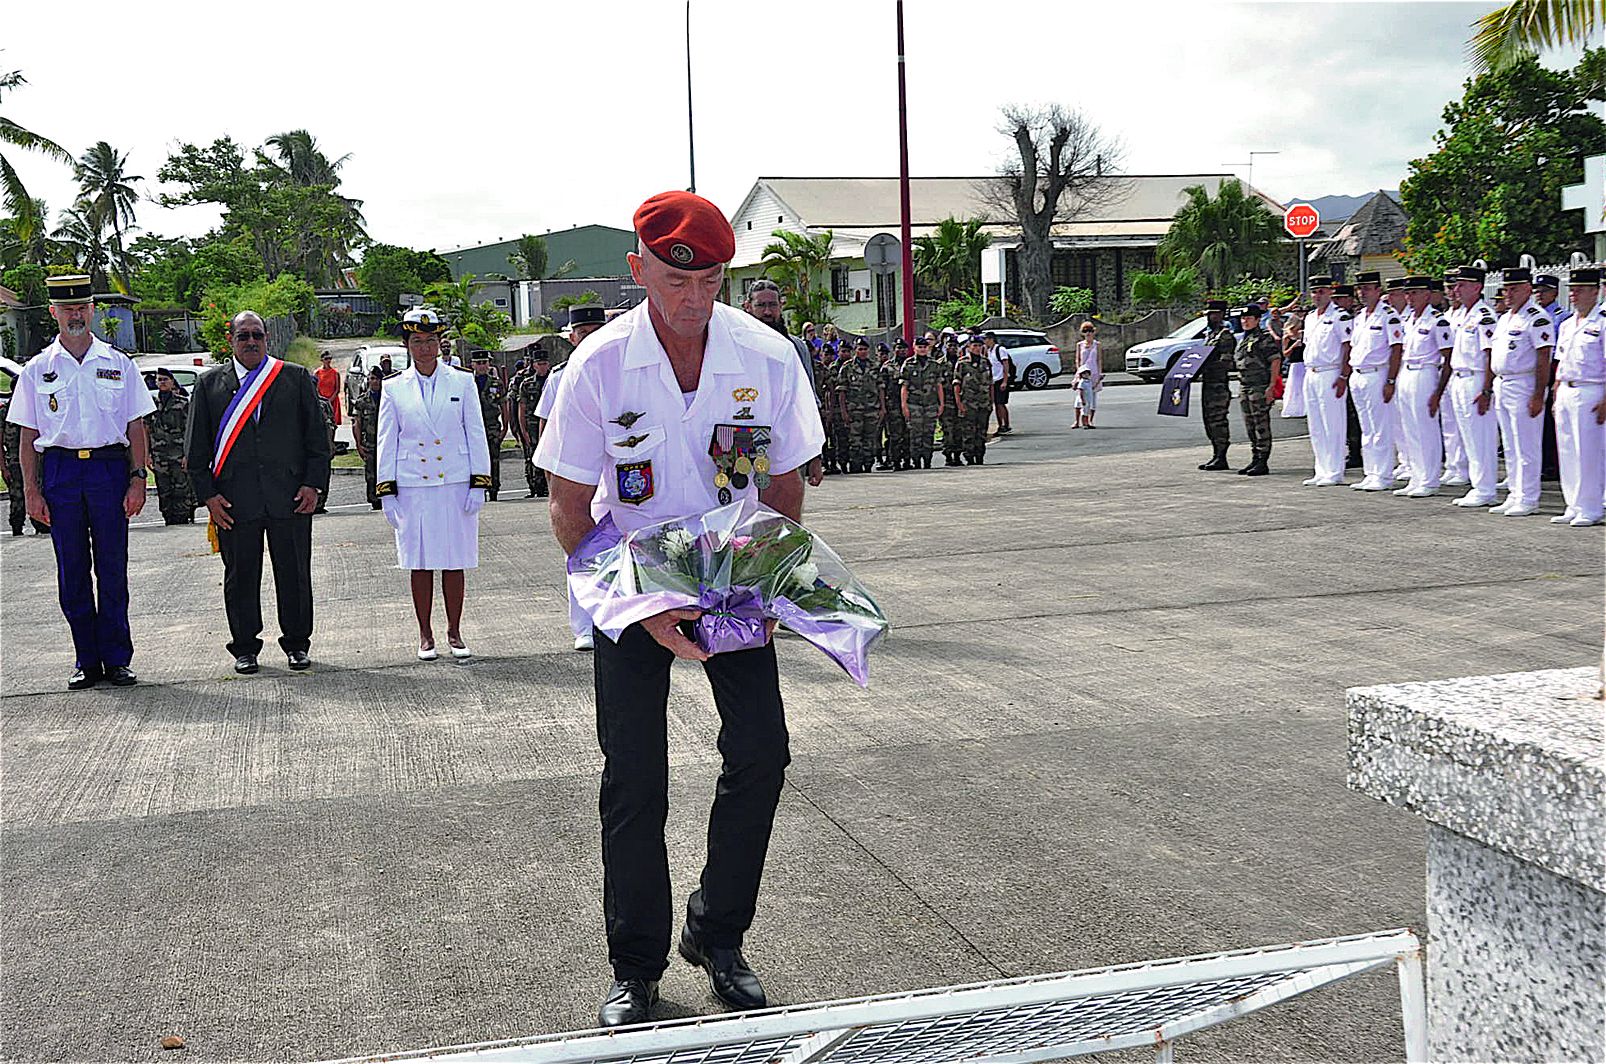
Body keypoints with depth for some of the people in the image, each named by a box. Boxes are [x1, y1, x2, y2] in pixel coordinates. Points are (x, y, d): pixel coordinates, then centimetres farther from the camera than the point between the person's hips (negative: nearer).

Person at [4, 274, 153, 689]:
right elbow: (27, 436, 8)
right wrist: (31, 490, 0)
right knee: (72, 572, 4)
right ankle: (86, 661, 13)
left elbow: (136, 427, 7)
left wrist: (137, 479, -2)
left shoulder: (119, 365, 7)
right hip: (59, 471, 1)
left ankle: (116, 659, 9)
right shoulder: (37, 370, 8)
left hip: (109, 468, -1)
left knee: (112, 569, 1)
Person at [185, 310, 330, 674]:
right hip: (234, 500, 0)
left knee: (294, 573, 6)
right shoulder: (210, 383, 8)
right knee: (240, 575, 6)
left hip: (290, 495, 0)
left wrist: (313, 484, -2)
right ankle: (245, 648, 19)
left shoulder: (297, 378, 8)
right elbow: (196, 447, 7)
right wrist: (208, 494, -2)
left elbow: (317, 436, 7)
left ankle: (296, 644, 19)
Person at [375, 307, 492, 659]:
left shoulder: (463, 383, 4)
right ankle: (425, 636, 14)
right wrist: (386, 492, 1)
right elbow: (387, 443, 6)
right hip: (412, 488, 0)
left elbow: (476, 436, 4)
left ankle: (454, 633, 15)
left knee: (454, 562, 4)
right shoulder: (393, 388, 5)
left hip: (456, 485, 0)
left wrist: (478, 485, -2)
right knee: (420, 563, 4)